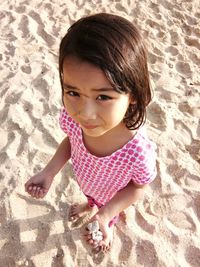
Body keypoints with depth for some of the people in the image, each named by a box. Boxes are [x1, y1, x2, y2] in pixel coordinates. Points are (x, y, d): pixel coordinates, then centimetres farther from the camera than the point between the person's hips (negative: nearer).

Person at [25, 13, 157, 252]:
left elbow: (138, 187, -24)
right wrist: (48, 173, -21)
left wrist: (107, 215, -32)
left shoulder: (139, 152, -47)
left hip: (113, 198, -2)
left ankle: (110, 229, 69)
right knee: (90, 196, 38)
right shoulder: (72, 117, -36)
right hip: (85, 181, 3)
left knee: (106, 211, 33)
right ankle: (90, 207, 75)